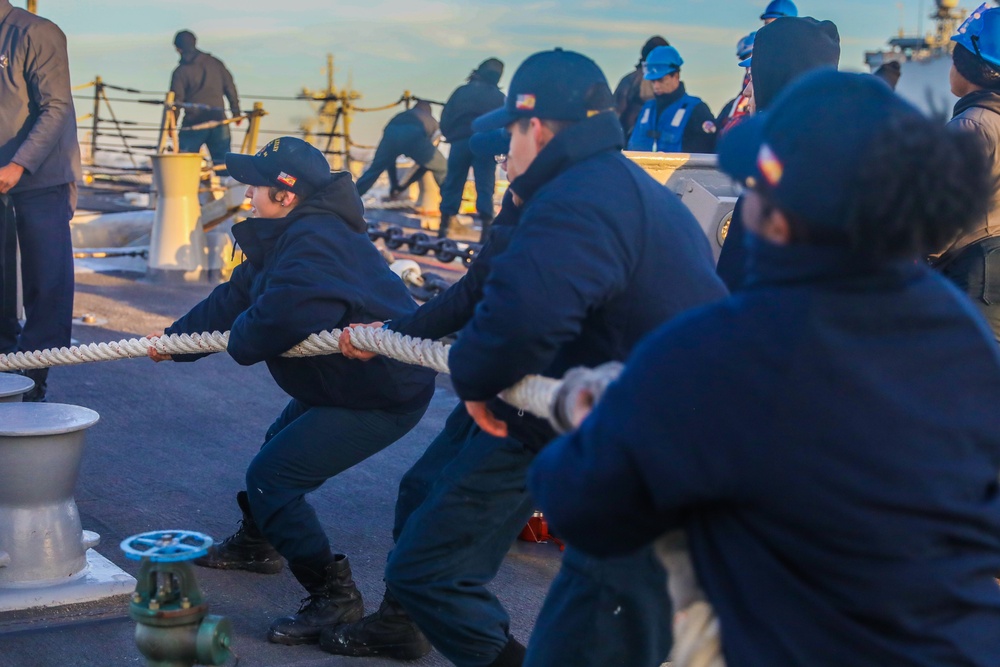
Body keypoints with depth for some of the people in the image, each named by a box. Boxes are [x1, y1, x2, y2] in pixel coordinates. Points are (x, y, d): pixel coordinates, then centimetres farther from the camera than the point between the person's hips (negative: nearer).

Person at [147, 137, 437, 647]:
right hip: (340, 380, 11)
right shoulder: (289, 237, 8)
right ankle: (256, 543, 53)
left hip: (383, 395, -11)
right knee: (280, 446, 30)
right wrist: (176, 338, 17)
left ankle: (333, 596, -5)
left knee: (271, 476, -13)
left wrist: (240, 341, -20)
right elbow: (237, 295, 15)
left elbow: (281, 315, -42)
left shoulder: (313, 241, -29)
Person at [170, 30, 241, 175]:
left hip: (193, 123, -4)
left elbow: (176, 100, -7)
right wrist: (236, 111, 20)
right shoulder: (215, 63, 7)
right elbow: (230, 88, 11)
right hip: (218, 119, 4)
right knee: (222, 159, 7)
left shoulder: (181, 71, -5)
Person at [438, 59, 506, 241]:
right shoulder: (499, 97, 6)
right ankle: (486, 230, -8)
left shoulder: (461, 91, 8)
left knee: (452, 184, 8)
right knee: (485, 187, 0)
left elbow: (445, 119, 5)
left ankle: (444, 228, 7)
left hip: (460, 142, 1)